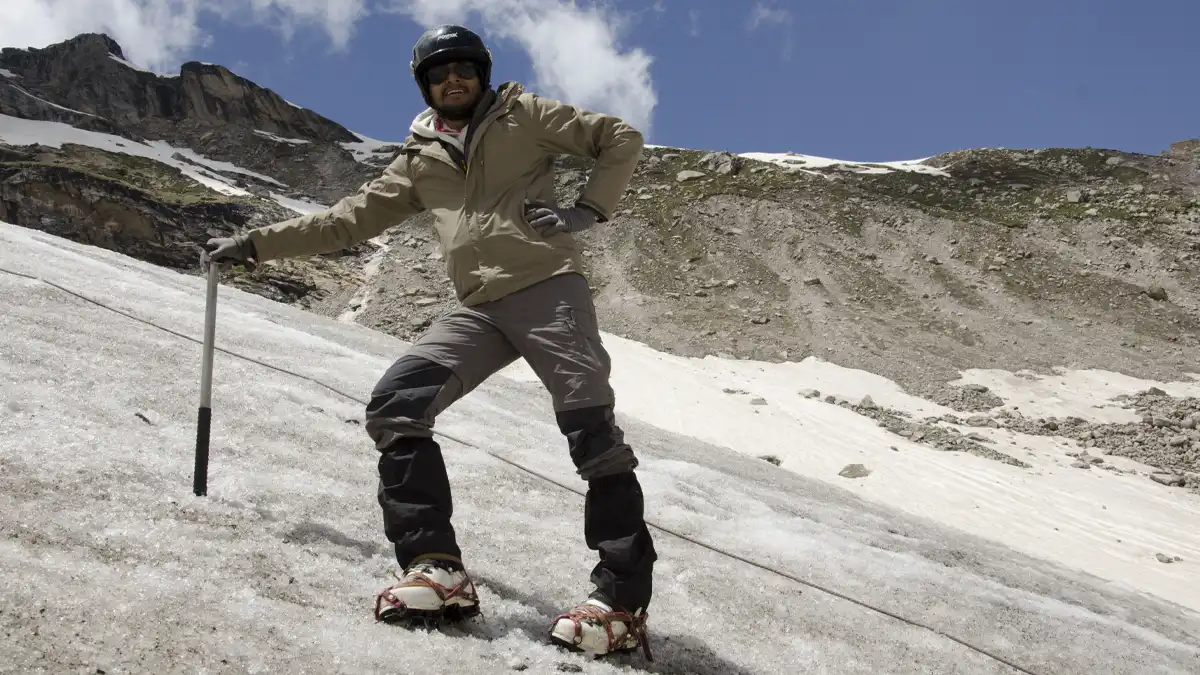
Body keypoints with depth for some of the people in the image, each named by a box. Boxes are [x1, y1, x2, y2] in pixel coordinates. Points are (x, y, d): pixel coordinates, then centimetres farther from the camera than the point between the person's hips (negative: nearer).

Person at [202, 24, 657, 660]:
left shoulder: (523, 114, 11)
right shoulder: (420, 161, 20)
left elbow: (621, 138, 10)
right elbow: (350, 217, 21)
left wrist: (587, 209, -5)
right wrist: (255, 243, 17)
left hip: (549, 288, -4)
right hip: (478, 309, 5)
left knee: (591, 428, -15)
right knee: (394, 406, -13)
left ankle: (621, 598, -9)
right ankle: (435, 566, -12)